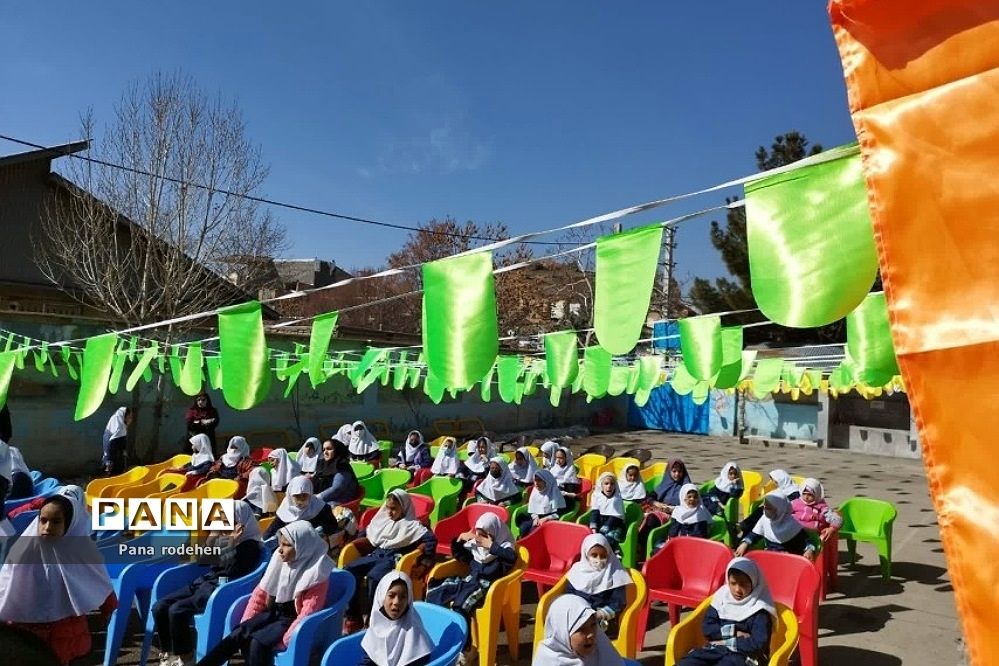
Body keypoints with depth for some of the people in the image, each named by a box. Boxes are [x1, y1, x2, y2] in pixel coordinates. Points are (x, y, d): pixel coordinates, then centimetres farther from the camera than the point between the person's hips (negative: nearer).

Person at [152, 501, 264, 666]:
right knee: (159, 607, -7)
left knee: (176, 610, -24)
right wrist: (212, 536, 0)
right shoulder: (224, 537, 13)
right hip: (205, 581, 8)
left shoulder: (251, 545, -10)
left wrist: (232, 545, -23)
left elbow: (232, 574, -18)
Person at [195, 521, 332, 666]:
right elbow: (261, 592, 6)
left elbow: (308, 612, -21)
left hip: (292, 619, -6)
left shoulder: (316, 574, -20)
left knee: (258, 642, -27)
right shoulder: (280, 559, -1)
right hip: (274, 612, 6)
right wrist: (245, 624, 0)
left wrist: (283, 641, -26)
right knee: (238, 634, -17)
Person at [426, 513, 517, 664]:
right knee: (434, 592, -6)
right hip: (469, 581, 7)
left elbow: (512, 557, -29)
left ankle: (465, 650, -16)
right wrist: (460, 538, 7)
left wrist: (491, 546, -26)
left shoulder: (504, 546, -7)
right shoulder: (474, 544, 12)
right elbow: (458, 554, 25)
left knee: (459, 607, -31)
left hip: (486, 586, -7)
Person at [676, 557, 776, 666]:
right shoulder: (722, 596, 9)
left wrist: (727, 641, -9)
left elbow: (759, 644, -15)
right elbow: (707, 627, 5)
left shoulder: (759, 609, -4)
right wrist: (731, 632, -10)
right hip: (715, 649, 5)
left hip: (744, 655, -5)